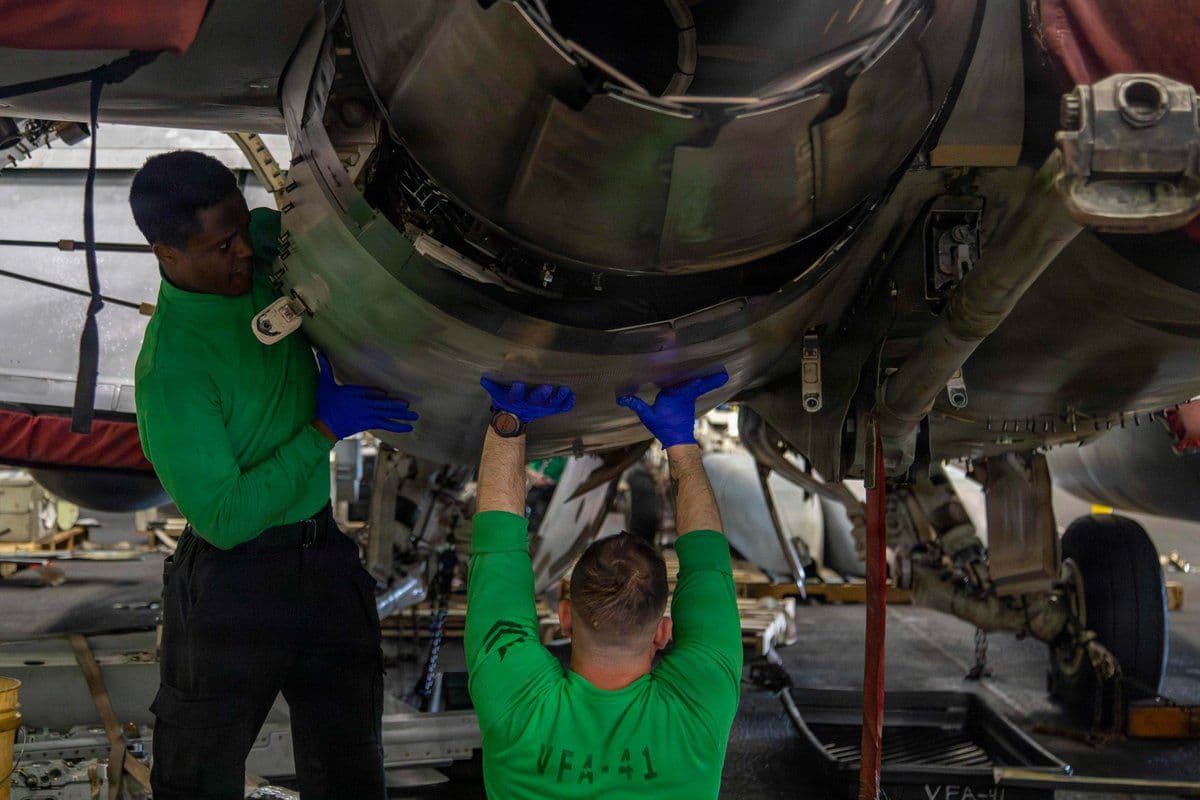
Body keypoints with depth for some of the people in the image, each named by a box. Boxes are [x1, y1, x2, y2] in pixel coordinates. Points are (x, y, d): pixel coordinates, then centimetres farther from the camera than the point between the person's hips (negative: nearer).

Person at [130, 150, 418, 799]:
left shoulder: (260, 249, -3)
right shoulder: (169, 369, -22)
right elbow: (224, 518, -20)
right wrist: (325, 429, -20)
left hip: (329, 558, 6)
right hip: (235, 577, -6)